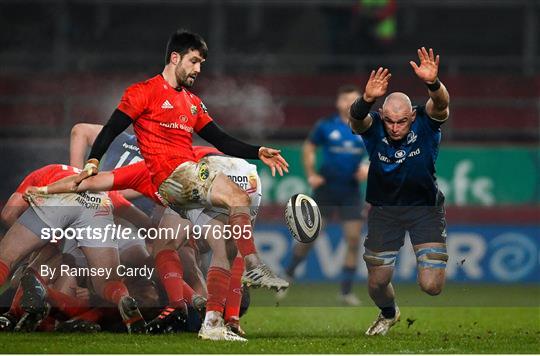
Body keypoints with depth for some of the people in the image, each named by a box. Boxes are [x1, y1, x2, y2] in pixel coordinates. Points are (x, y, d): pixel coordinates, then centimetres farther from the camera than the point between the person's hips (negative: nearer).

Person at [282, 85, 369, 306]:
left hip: (351, 191, 1)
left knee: (353, 239, -5)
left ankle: (346, 291, 3)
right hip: (326, 187, -1)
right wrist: (311, 174, 2)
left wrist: (368, 168, -10)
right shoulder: (326, 126, -2)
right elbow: (309, 147, 11)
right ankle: (288, 275, 21)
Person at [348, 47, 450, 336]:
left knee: (431, 286, -12)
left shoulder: (425, 123, -18)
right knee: (377, 282, 7)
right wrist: (367, 99, -63)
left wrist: (432, 84, -63)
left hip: (425, 207, -2)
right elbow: (357, 117, -39)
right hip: (384, 209, 2)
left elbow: (441, 105, -39)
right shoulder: (373, 127, -16)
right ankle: (388, 314, 45)